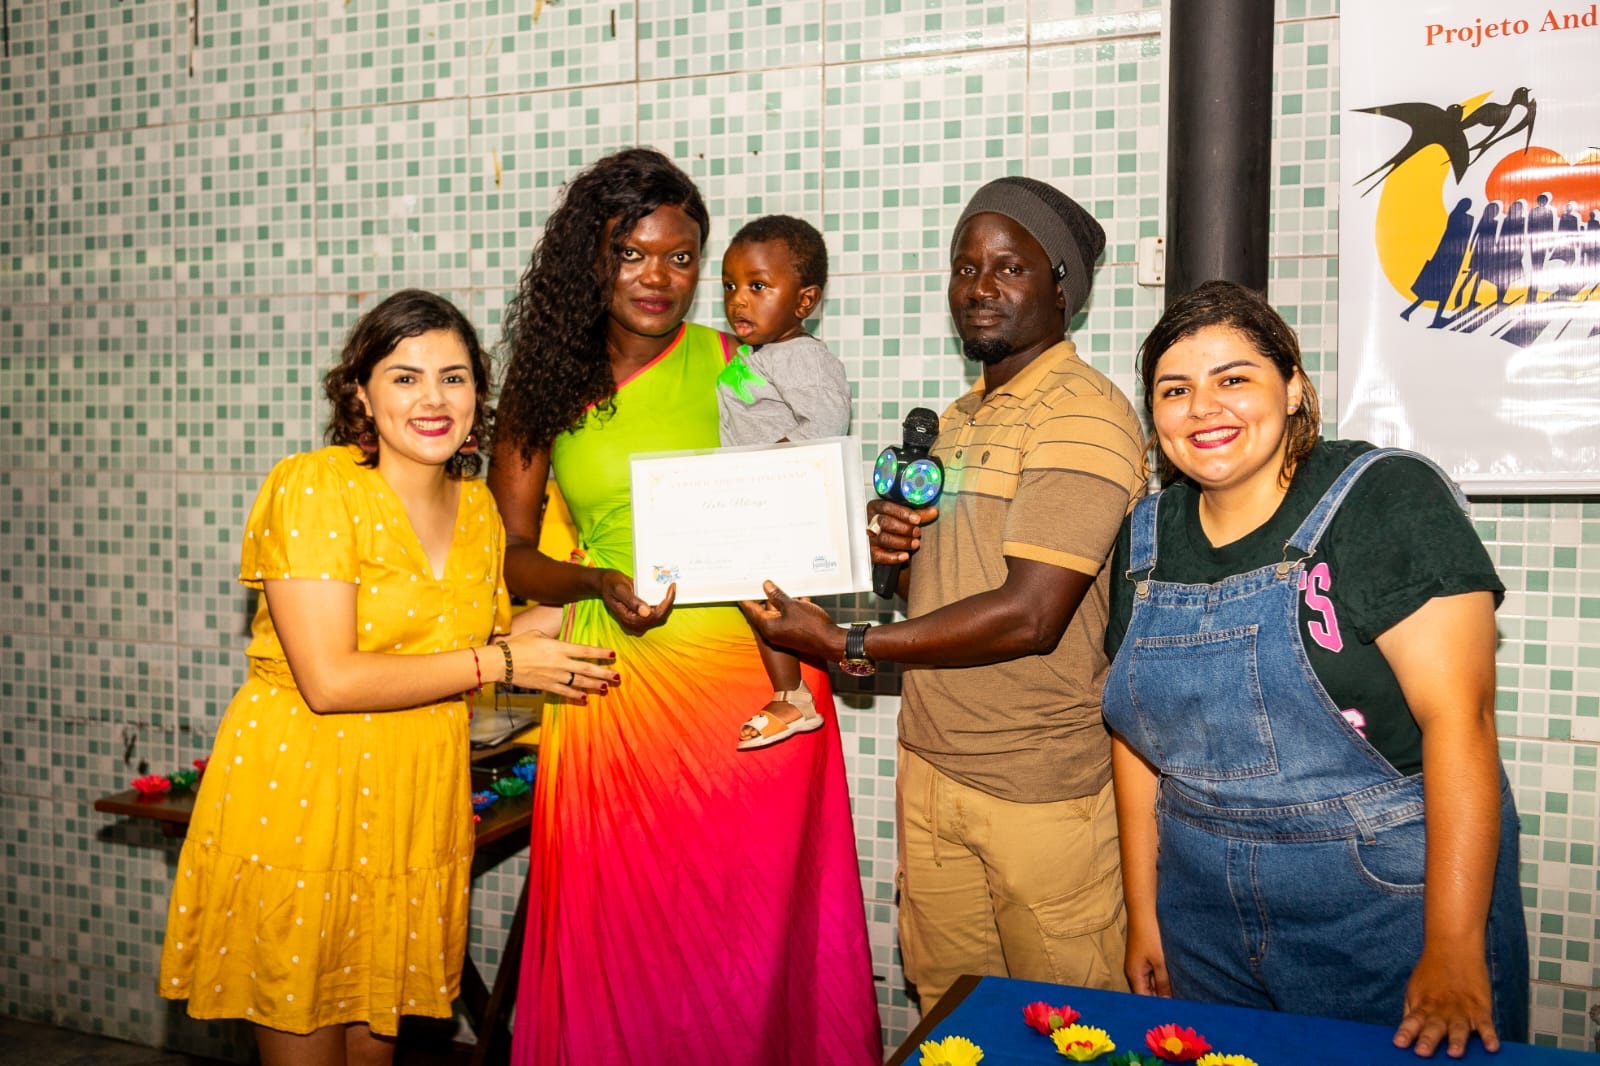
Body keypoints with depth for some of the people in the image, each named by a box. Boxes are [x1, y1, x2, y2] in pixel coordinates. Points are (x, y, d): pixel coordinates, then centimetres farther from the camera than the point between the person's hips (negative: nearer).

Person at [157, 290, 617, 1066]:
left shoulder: (478, 507, 7)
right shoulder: (313, 487, -14)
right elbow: (329, 681, -21)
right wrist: (499, 662, -16)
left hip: (415, 809, 6)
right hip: (296, 799, -5)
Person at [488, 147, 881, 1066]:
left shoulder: (738, 364, 3)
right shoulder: (547, 381, 5)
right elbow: (508, 550, 5)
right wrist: (601, 582, -13)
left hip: (750, 671, 0)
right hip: (622, 682, 1)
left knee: (755, 936, 9)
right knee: (621, 943, 9)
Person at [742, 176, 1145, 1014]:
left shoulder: (1086, 414, -14)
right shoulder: (960, 418, 15)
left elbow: (1029, 616, -23)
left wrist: (847, 645, -17)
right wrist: (894, 549, -2)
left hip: (1040, 787, -7)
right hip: (932, 765, 8)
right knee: (946, 1010, 18)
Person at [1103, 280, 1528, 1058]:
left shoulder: (1387, 499, -13)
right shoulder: (1147, 537, 3)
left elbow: (1458, 717, -18)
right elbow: (1137, 729, 8)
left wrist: (1454, 953, -21)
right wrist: (1143, 915, 7)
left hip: (1389, 911, -4)